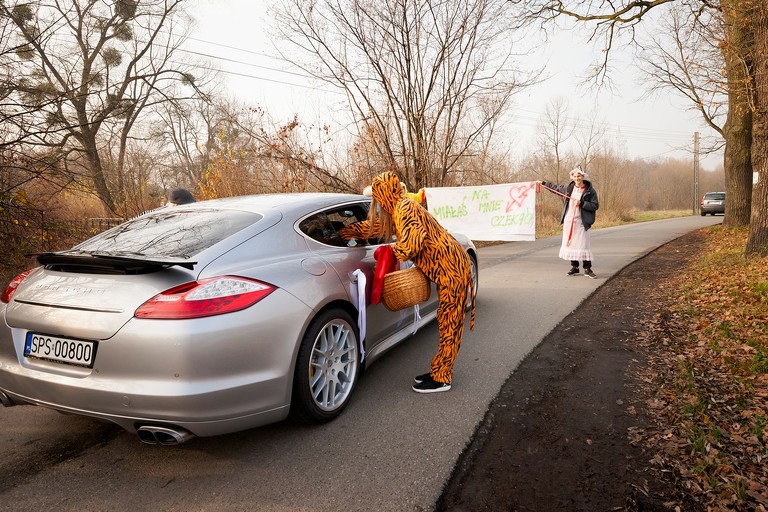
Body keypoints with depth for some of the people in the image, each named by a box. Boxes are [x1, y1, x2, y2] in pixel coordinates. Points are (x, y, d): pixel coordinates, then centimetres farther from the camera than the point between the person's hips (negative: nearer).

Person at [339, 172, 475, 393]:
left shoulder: (405, 208, -16)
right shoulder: (397, 211, 14)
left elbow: (414, 240, -29)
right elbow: (373, 226, 27)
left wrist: (393, 254, -14)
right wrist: (345, 232, 31)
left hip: (451, 268, -10)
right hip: (447, 268, 10)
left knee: (449, 323, -3)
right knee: (447, 323, 13)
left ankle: (441, 378, 4)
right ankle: (439, 372, 21)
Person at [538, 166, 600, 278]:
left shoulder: (590, 191, -4)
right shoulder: (569, 188, 8)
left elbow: (595, 206, -6)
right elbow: (556, 188, 25)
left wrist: (582, 203, -18)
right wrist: (543, 183, 28)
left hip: (581, 222, -4)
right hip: (568, 221, 5)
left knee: (583, 244, -6)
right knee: (569, 243, 7)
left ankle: (587, 269, 3)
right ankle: (574, 268, 18)